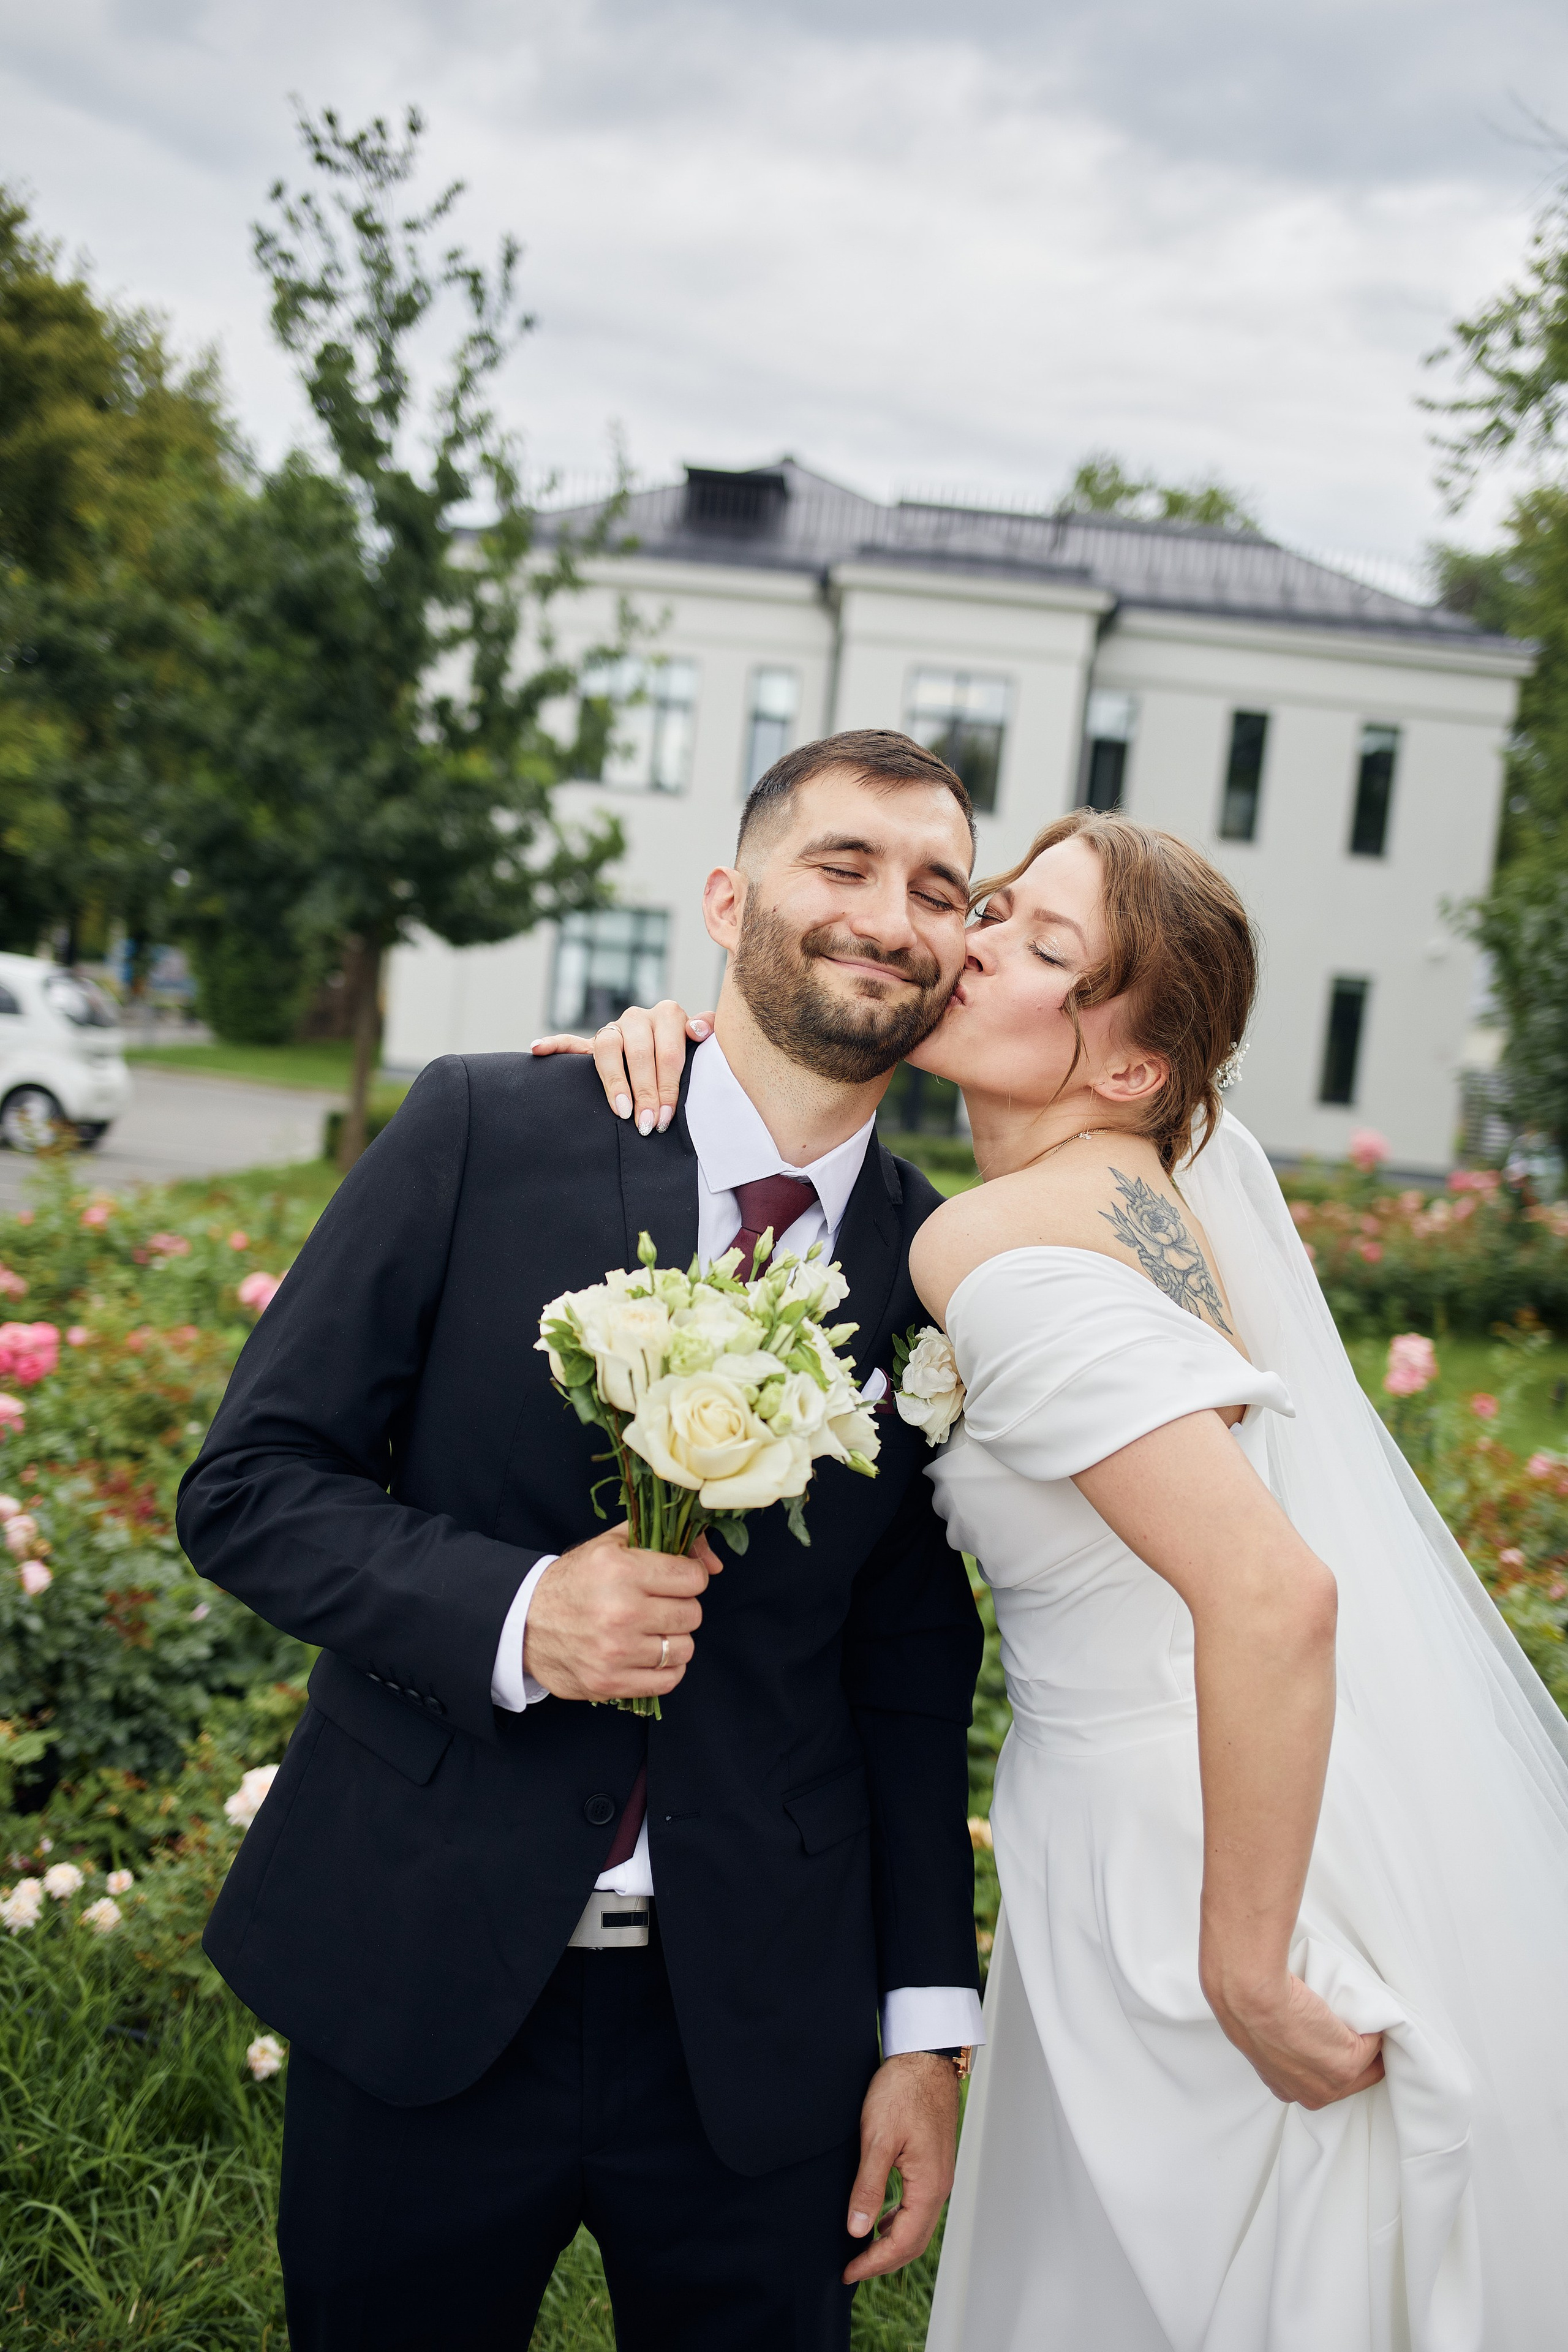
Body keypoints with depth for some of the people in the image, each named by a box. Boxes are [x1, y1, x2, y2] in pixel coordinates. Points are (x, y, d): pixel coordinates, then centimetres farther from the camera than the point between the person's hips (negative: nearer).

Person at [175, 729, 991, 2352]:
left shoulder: (942, 1277, -3)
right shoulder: (484, 1131, -9)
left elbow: (911, 1670, 4)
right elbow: (247, 1482, -6)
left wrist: (927, 2028, 4)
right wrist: (512, 1614, -21)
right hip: (419, 1978, -1)